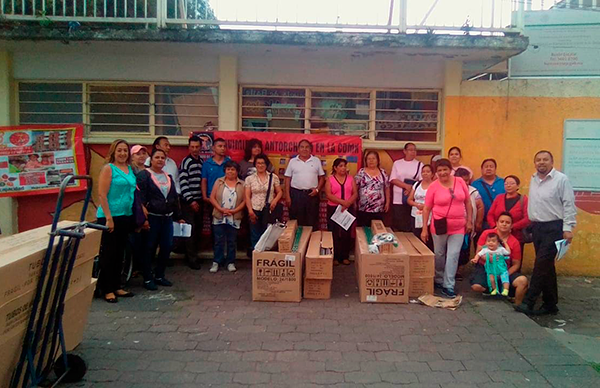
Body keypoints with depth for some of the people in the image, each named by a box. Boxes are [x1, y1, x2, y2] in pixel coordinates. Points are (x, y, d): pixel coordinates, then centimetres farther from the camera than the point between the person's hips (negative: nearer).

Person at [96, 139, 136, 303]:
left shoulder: (130, 169, 11)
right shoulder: (108, 168, -8)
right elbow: (102, 194, -13)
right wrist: (109, 218, -17)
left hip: (126, 216, 7)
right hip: (109, 217, -7)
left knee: (120, 253, 14)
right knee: (108, 253, 1)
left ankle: (116, 286, 25)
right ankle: (107, 290, 11)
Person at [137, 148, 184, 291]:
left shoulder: (168, 177, 17)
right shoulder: (144, 175, -5)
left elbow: (174, 198, 20)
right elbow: (141, 198, -12)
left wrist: (178, 217, 18)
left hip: (167, 218, 6)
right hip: (152, 218, -6)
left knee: (167, 247, 6)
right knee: (150, 248, 1)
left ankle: (159, 276, 22)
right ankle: (147, 278, 12)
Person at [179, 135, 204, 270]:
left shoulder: (202, 162, 12)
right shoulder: (186, 162, -7)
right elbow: (183, 183, -11)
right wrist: (190, 200, -14)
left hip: (199, 200, 6)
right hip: (188, 201, -6)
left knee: (198, 229, 9)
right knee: (190, 229, -4)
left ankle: (193, 253, 23)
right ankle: (192, 259, 2)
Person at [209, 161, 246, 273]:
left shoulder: (241, 184, 3)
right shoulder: (219, 182, 4)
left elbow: (244, 201, -2)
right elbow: (212, 198, 0)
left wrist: (234, 211, -13)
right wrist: (221, 209, -12)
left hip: (234, 218, 0)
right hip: (219, 217, 0)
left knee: (232, 241, 7)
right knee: (219, 240, 4)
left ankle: (230, 262, 16)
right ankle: (216, 262, 13)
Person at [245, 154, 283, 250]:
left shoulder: (274, 177, 5)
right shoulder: (249, 179, 5)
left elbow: (280, 192, 9)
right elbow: (247, 196, 1)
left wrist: (275, 200, -11)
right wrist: (250, 211, -9)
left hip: (268, 210, 0)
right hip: (255, 210, 0)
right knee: (255, 236, 5)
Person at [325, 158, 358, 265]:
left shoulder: (350, 179, 8)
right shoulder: (330, 179, 1)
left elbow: (355, 193, 2)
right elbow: (328, 195, -10)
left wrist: (348, 203, -16)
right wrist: (342, 202, -20)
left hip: (348, 209, 2)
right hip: (333, 209, -2)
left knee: (347, 233, 4)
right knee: (334, 233, 0)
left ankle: (345, 256, 13)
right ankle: (335, 257, 9)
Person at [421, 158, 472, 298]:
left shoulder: (460, 182, -1)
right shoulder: (433, 186, -8)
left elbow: (467, 202, 7)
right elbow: (427, 208, -5)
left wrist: (469, 221, 3)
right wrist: (424, 229, -7)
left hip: (458, 227, 2)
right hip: (440, 226, -2)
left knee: (453, 255, 0)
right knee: (439, 255, 12)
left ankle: (448, 286, 6)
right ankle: (439, 280, 31)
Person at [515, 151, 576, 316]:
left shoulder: (561, 179, -8)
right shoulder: (533, 180, 12)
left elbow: (569, 205, -11)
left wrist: (568, 228, -15)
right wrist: (532, 223, 13)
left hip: (554, 227, -7)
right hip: (537, 227, 7)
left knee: (542, 264, -10)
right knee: (546, 266, 11)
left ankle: (529, 302, -6)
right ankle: (550, 303, 20)